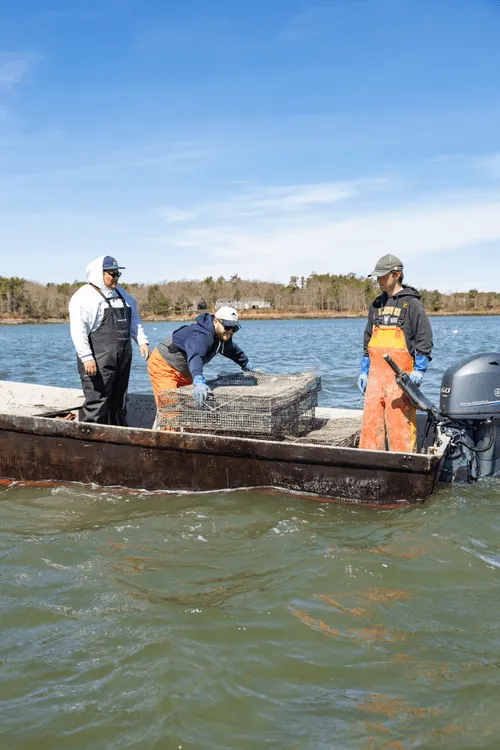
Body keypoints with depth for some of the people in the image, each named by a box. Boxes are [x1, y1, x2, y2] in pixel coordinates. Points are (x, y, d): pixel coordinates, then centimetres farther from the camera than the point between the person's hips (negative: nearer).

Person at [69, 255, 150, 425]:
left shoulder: (119, 292, 18)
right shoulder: (85, 296, -8)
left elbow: (134, 318, 25)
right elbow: (78, 330, -16)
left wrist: (142, 341, 12)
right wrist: (86, 357, -22)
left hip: (123, 358, 8)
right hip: (99, 361, -8)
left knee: (119, 403, 14)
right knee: (97, 404, -9)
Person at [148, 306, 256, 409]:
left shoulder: (223, 336, -1)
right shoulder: (202, 336, -34)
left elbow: (233, 351, 23)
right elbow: (195, 356, -54)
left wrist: (245, 365, 38)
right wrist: (199, 381, -72)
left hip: (184, 373, 10)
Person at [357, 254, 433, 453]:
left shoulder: (412, 303, -1)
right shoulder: (376, 304, 18)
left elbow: (424, 339, -5)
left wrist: (418, 370, -14)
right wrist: (363, 370, 18)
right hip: (375, 374, 6)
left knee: (400, 423, -7)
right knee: (371, 421, 5)